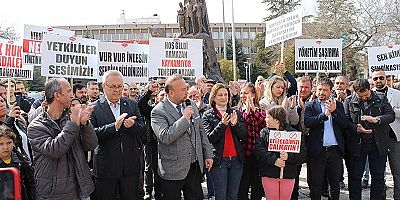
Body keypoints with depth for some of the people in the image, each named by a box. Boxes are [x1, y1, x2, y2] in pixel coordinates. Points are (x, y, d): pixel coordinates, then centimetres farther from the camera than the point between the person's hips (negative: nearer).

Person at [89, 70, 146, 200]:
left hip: (130, 166, 3)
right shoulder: (94, 108, -5)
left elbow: (142, 130, 3)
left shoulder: (132, 105, 6)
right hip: (105, 168, -3)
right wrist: (114, 126, -28)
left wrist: (132, 125, -19)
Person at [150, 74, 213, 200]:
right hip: (173, 170, -5)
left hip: (195, 166, 6)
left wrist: (208, 155, 12)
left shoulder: (191, 105, 7)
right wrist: (184, 118, -23)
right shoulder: (158, 111, -13)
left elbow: (201, 131, 14)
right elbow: (165, 137, -26)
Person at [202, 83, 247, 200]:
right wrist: (222, 124, -20)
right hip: (219, 159, -3)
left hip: (236, 159, 3)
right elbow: (209, 138, -9)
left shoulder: (236, 113, 10)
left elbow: (244, 135, 2)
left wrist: (235, 124, -16)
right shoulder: (208, 115, 1)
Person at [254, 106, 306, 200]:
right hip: (269, 175, 0)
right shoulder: (264, 132, 4)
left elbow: (302, 153, -5)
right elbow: (259, 151, -9)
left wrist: (288, 156, -21)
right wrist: (274, 160, -20)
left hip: (288, 175, 0)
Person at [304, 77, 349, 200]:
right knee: (316, 183, 6)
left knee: (335, 183, 14)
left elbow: (345, 124, -2)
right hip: (317, 150, -2)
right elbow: (307, 122, -15)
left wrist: (335, 111, -16)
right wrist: (324, 114, -24)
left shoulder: (338, 105, 8)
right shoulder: (310, 106, 1)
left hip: (335, 150, 2)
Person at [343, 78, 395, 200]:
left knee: (378, 176, 9)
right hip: (357, 144, -1)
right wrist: (356, 128, -23)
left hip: (378, 143, 1)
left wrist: (376, 119, -21)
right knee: (354, 176, 7)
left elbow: (391, 115, -3)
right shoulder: (348, 101, -1)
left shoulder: (381, 98, 3)